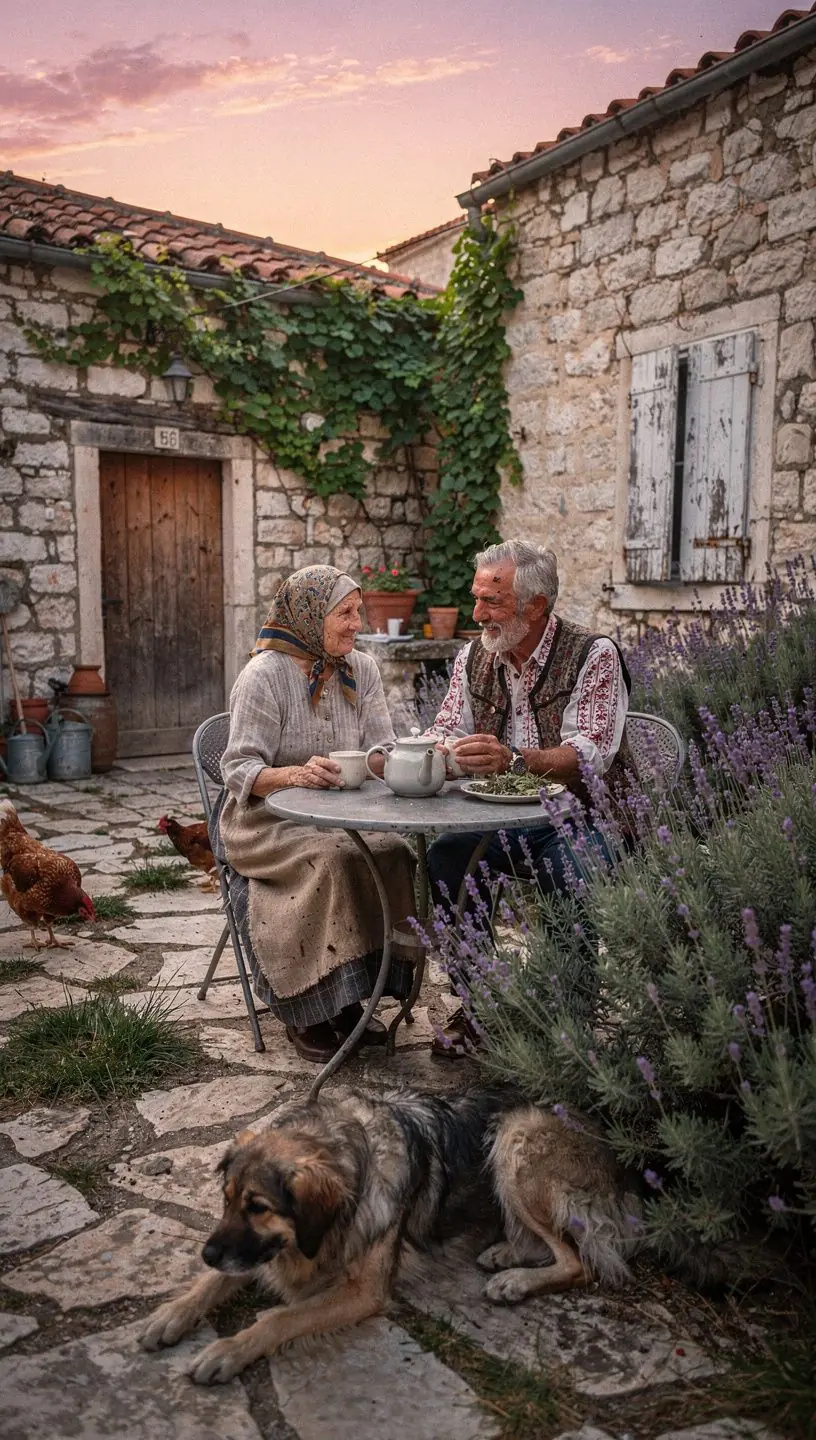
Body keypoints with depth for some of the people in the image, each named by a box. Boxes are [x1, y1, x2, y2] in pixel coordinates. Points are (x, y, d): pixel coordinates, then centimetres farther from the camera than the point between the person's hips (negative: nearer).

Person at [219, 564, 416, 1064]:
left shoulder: (362, 670, 8)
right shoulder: (265, 675, -10)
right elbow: (240, 769, -15)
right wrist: (295, 774, -34)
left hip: (338, 815, 5)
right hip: (268, 822, -5)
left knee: (394, 851, -24)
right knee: (332, 859, -33)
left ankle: (348, 998, -10)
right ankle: (307, 1008, -15)